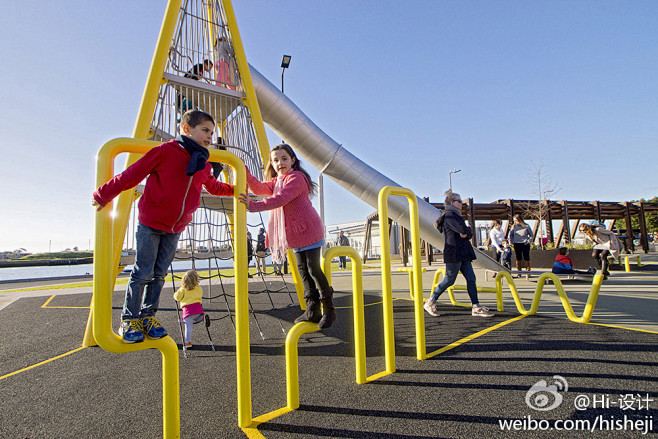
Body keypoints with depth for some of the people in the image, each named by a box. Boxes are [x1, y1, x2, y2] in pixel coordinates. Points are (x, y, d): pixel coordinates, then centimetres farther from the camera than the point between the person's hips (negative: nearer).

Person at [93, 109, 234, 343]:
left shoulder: (204, 165, 7)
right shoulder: (166, 151, -11)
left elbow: (213, 186, 27)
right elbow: (133, 173, -9)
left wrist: (234, 189, 29)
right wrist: (103, 195, -4)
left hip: (175, 228, 5)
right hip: (150, 223, -5)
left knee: (159, 274, 9)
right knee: (143, 272, 0)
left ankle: (148, 315, 23)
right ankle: (129, 319, 15)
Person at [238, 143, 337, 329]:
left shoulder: (296, 178, -13)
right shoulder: (277, 181, 18)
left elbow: (280, 199, -27)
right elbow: (260, 188, 1)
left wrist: (254, 206, -32)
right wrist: (245, 173, -11)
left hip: (308, 230, -9)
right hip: (296, 235, 9)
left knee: (314, 269, -6)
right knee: (303, 270, 10)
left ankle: (329, 311, 7)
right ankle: (312, 311, 19)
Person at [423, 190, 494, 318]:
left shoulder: (456, 215, 21)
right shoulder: (449, 215, -11)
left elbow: (469, 233, 16)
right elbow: (463, 230, -23)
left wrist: (467, 232, -8)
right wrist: (466, 230, 0)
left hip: (463, 254, 10)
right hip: (454, 254, -10)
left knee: (471, 279, 5)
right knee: (449, 280, -4)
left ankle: (476, 307, 8)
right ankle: (430, 303, 8)